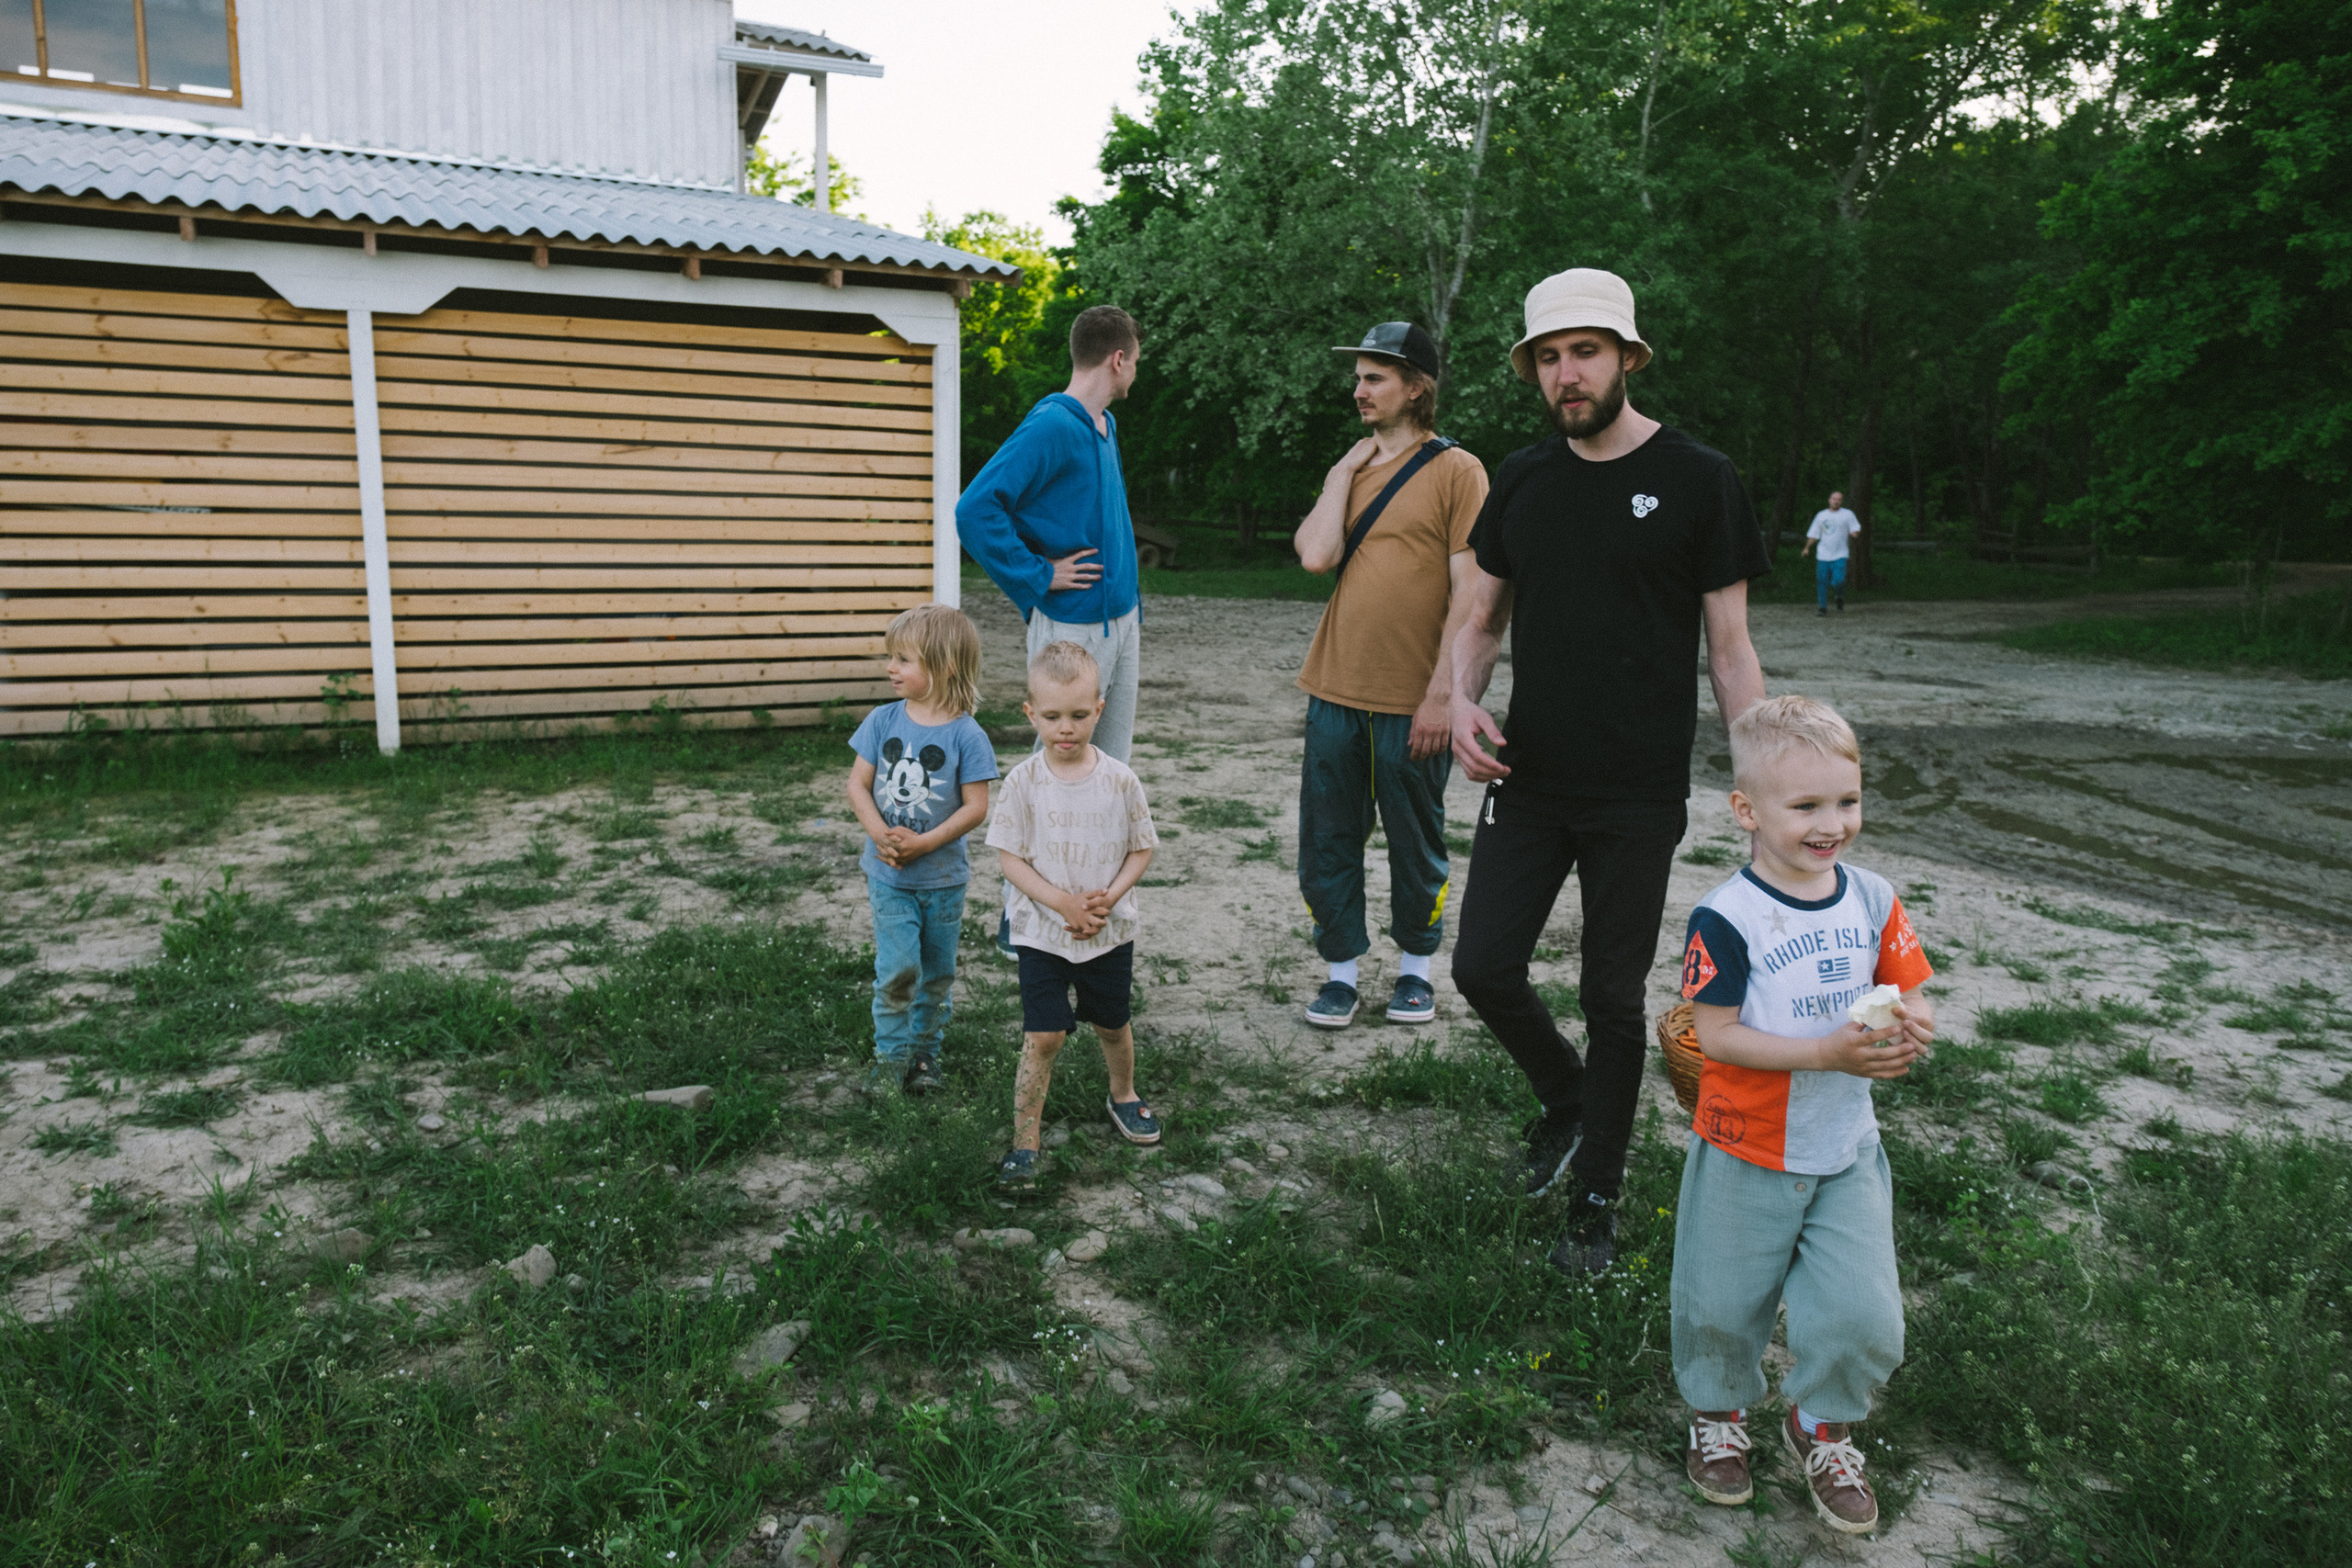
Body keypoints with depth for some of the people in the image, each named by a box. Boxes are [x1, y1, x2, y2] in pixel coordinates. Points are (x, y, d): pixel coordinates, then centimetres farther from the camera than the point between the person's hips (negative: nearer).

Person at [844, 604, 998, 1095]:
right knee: (897, 969, -5)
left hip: (943, 876, -1)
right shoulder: (883, 721, -3)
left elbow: (976, 807, -13)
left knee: (937, 973, 13)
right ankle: (891, 1055, 13)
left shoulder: (966, 735, -13)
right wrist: (882, 835, -16)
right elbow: (857, 784, -1)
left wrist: (922, 843, -20)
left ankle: (926, 1051, 31)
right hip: (889, 874, 1)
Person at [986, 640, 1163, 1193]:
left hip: (1111, 930, 2)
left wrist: (1109, 898, -16)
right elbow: (1010, 857, -9)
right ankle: (1024, 1144, 7)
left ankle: (1123, 1095, 47)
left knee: (1114, 1024, 19)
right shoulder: (1025, 780, -12)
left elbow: (1141, 849, -1)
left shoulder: (1119, 779, -9)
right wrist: (1062, 903, -20)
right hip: (1042, 933, -2)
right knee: (1042, 1037, -5)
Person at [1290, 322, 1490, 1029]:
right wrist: (1343, 472, -1)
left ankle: (1415, 967, 28)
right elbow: (1315, 555, -4)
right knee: (1327, 843, 8)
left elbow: (1468, 592, -10)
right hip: (1335, 692, 5)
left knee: (1415, 845, 10)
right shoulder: (1351, 470, 13)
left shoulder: (1457, 471, -5)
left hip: (1413, 701, -5)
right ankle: (1342, 971, 22)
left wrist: (1441, 693, -14)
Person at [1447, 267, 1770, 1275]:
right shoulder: (1522, 479, 6)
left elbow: (1729, 647, -4)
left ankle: (1596, 1198, 26)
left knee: (1612, 998, 6)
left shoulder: (1697, 480, -5)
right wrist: (1461, 698, -8)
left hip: (1640, 796, -3)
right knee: (1483, 969, -1)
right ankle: (1566, 1101, 30)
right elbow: (1482, 617, 13)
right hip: (1527, 779, 4)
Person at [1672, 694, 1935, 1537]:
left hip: (1847, 1150, 4)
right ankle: (1718, 1411, 44)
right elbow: (1717, 1035, -20)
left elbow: (1910, 999, 4)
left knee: (1863, 1317, 3)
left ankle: (1821, 1423, 34)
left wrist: (1910, 1029, -19)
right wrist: (1828, 1053, -28)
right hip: (1747, 1155, -3)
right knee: (1722, 1305, 14)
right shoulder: (1726, 919, -20)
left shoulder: (1873, 899, -3)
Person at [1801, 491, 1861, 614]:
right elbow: (1814, 533, 17)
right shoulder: (1821, 515, 14)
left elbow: (1856, 529, 4)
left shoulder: (1848, 514, 7)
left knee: (1838, 581, -17)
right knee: (1822, 582, 0)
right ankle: (1822, 607, 10)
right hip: (1823, 556, 3)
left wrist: (1855, 533, -19)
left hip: (1840, 556, -3)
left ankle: (1840, 599, 12)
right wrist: (1807, 548, 7)